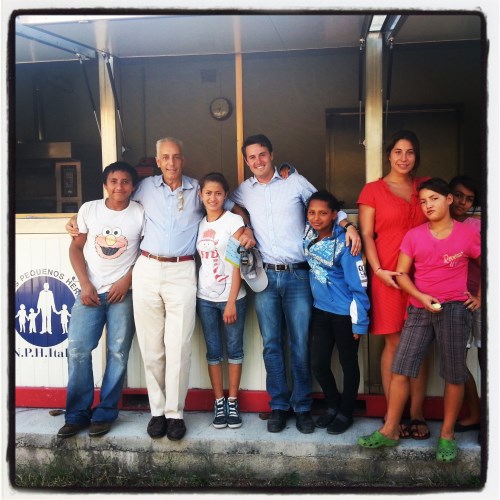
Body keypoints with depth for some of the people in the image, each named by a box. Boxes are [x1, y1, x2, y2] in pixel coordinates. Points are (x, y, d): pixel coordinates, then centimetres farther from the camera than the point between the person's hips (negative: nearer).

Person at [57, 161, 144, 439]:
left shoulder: (141, 213, -1)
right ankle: (77, 414, 9)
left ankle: (105, 413, 12)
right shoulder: (89, 209, 4)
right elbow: (76, 247, 7)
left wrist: (127, 280, -9)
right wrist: (85, 284, -3)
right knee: (78, 349, -4)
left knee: (118, 353, -1)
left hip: (124, 292, -1)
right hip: (91, 291, 2)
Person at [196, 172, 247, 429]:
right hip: (205, 298, 4)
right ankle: (219, 403, 18)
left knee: (234, 349, 5)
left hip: (232, 297, -3)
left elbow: (238, 263, -9)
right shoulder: (199, 224, 8)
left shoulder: (234, 221, -5)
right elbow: (199, 261, 9)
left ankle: (232, 402, 16)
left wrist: (231, 302, -13)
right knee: (213, 351, 8)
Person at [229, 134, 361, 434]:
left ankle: (302, 406, 15)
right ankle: (279, 406, 18)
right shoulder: (244, 191, 11)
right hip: (265, 276, 2)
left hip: (298, 275, -2)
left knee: (300, 345, 1)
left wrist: (349, 226, -7)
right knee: (272, 344, 6)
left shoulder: (296, 182, 5)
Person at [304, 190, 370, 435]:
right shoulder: (308, 233, -5)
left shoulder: (343, 243, -21)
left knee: (348, 364, 13)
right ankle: (333, 404, 36)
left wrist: (360, 321, -16)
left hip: (345, 313, -6)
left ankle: (346, 412, 32)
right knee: (318, 364, 11)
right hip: (320, 309, 6)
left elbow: (358, 285, -18)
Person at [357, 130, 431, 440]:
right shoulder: (373, 190, 5)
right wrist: (378, 270, -10)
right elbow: (366, 234, 1)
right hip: (388, 275, -3)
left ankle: (417, 414, 13)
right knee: (394, 344, -1)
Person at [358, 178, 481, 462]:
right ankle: (390, 431, 10)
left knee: (454, 375, 4)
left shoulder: (468, 234, 2)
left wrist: (480, 297, 6)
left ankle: (447, 435, 19)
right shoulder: (414, 236, 6)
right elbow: (402, 273, 4)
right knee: (401, 370, 0)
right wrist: (421, 296, -10)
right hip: (420, 309, 2)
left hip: (455, 309, -2)